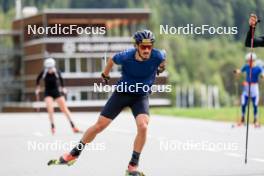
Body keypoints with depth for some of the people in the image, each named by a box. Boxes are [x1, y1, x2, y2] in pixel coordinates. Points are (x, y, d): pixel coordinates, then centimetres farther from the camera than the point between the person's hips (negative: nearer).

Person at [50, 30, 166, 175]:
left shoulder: (157, 56, -24)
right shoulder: (126, 56, -26)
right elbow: (112, 60, -2)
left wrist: (161, 68, 19)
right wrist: (105, 74, 13)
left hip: (141, 96, 0)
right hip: (122, 92, 0)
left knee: (143, 127, -26)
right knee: (99, 126, 4)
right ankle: (74, 153, 24)